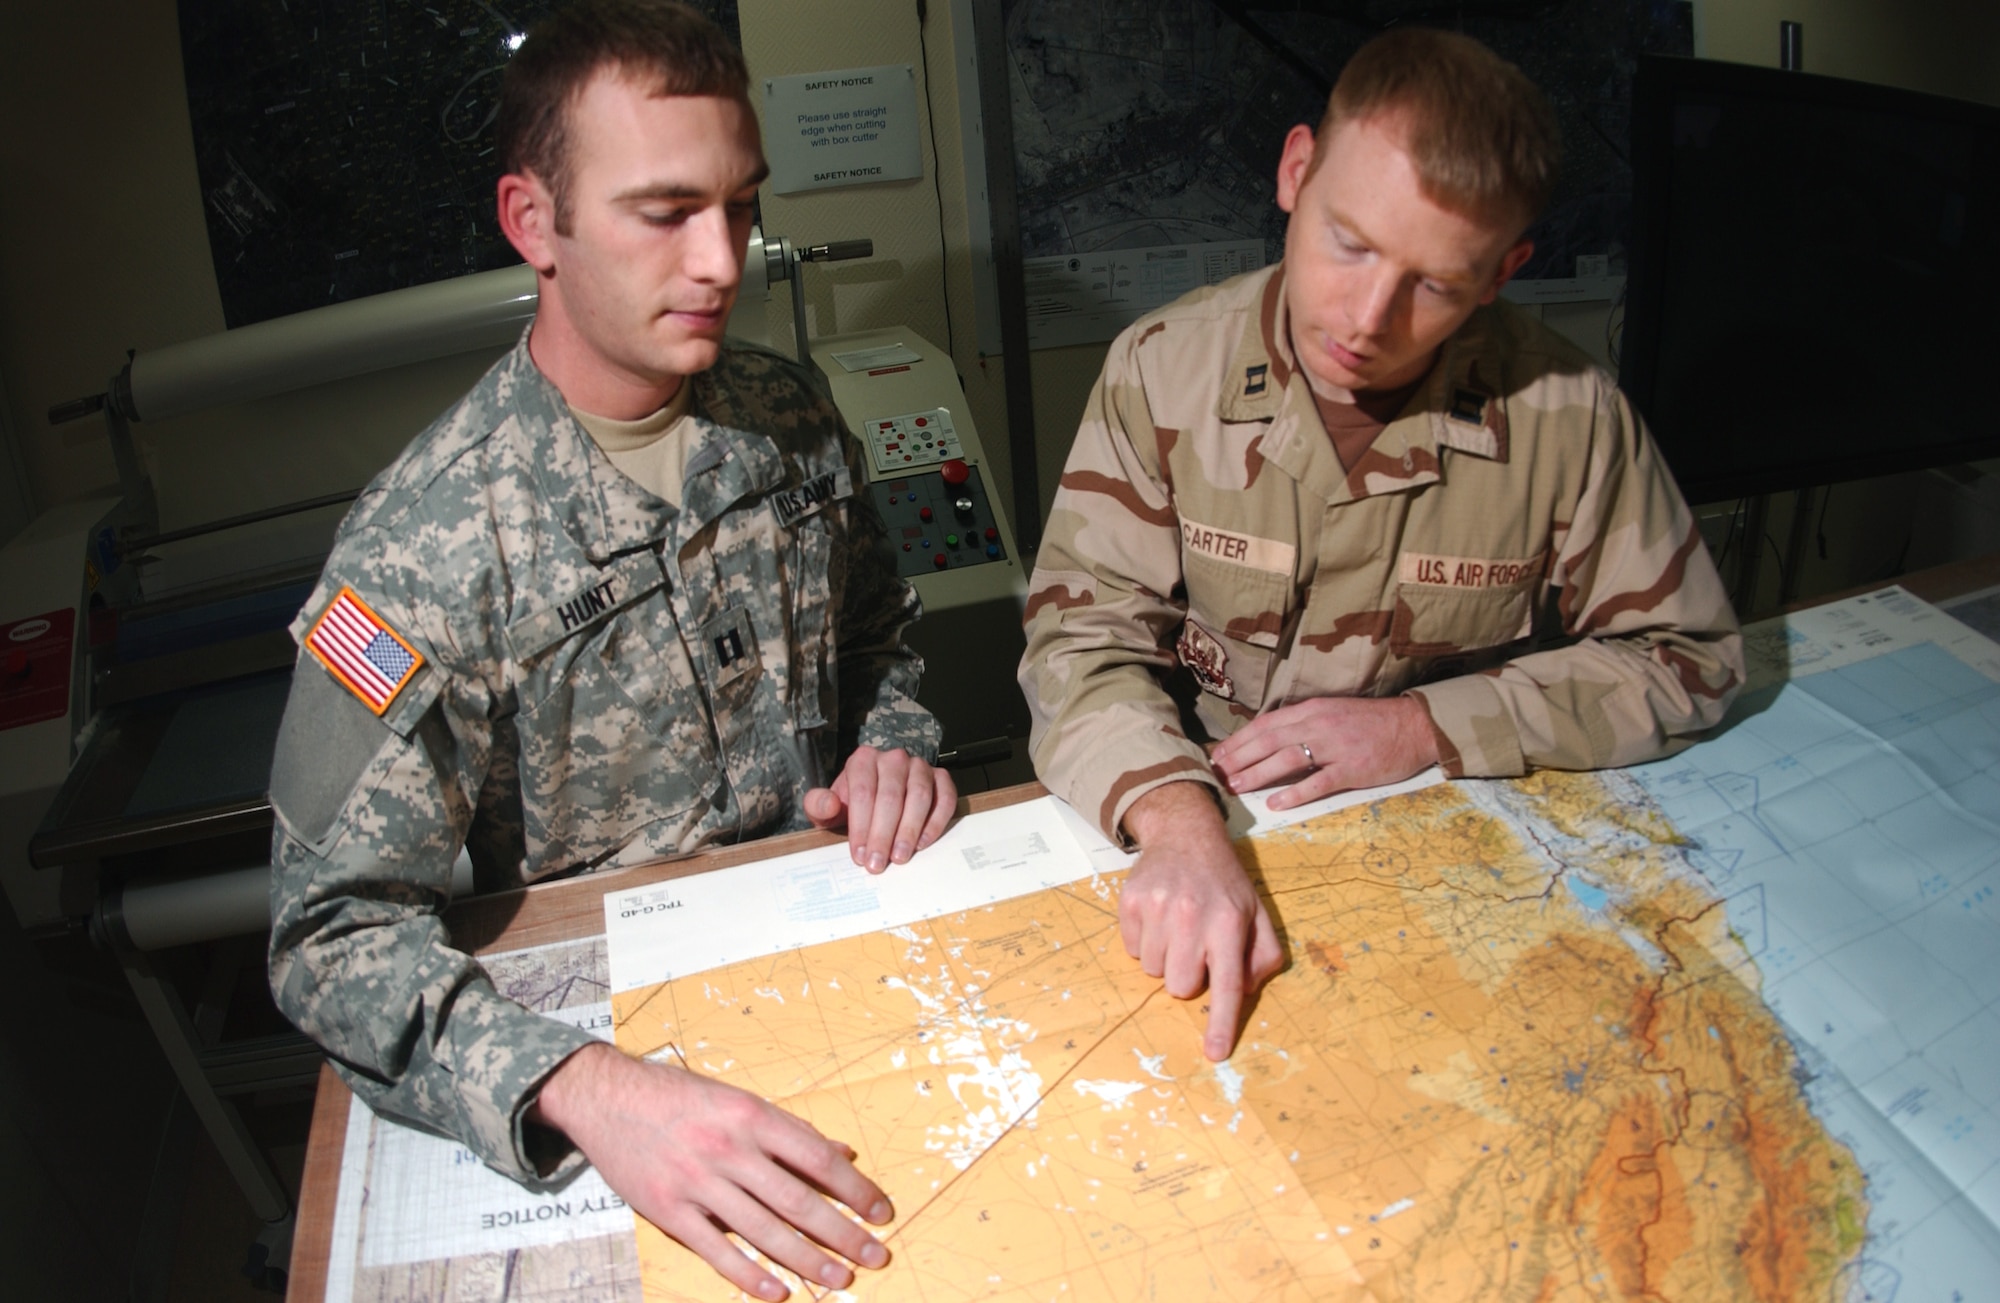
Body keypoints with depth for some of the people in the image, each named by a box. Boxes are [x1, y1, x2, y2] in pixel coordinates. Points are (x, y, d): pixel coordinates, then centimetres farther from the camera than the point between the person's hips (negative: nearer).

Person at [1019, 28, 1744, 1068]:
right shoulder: (1163, 369, -10)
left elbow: (1686, 658, -2)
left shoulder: (1564, 414, -10)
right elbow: (1084, 634, -12)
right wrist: (1180, 824, -32)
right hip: (1203, 840, 0)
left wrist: (1425, 727, -14)